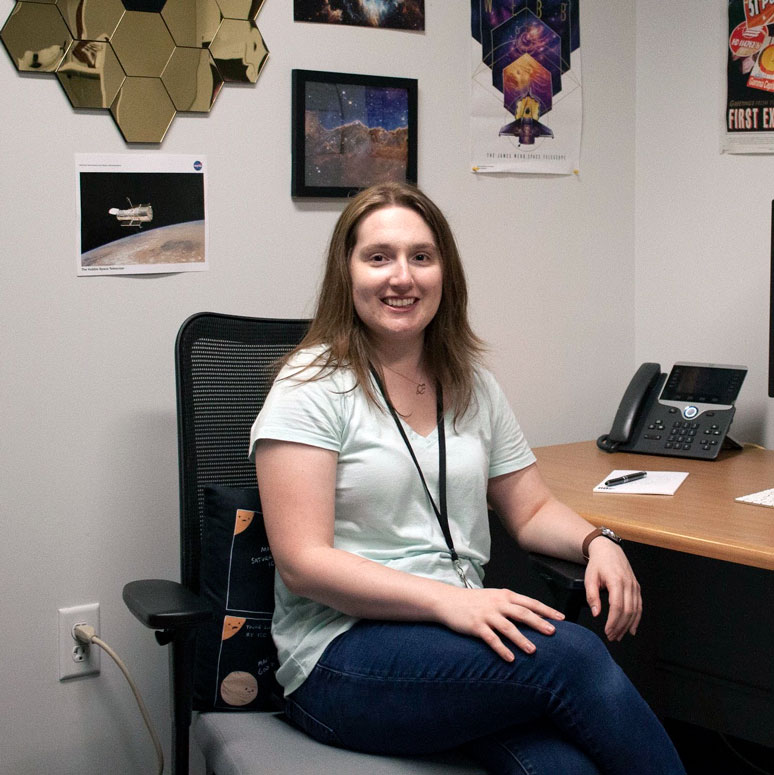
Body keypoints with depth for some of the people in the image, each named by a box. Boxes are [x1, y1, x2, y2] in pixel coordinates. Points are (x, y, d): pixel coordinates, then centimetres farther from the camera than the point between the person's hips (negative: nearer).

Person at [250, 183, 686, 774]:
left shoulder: (473, 387, 15)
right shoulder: (312, 387, -3)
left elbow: (532, 511, 21)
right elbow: (303, 562, -11)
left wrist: (597, 542, -2)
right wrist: (446, 600, -22)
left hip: (459, 637, 5)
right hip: (342, 659, -4)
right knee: (572, 654, -28)